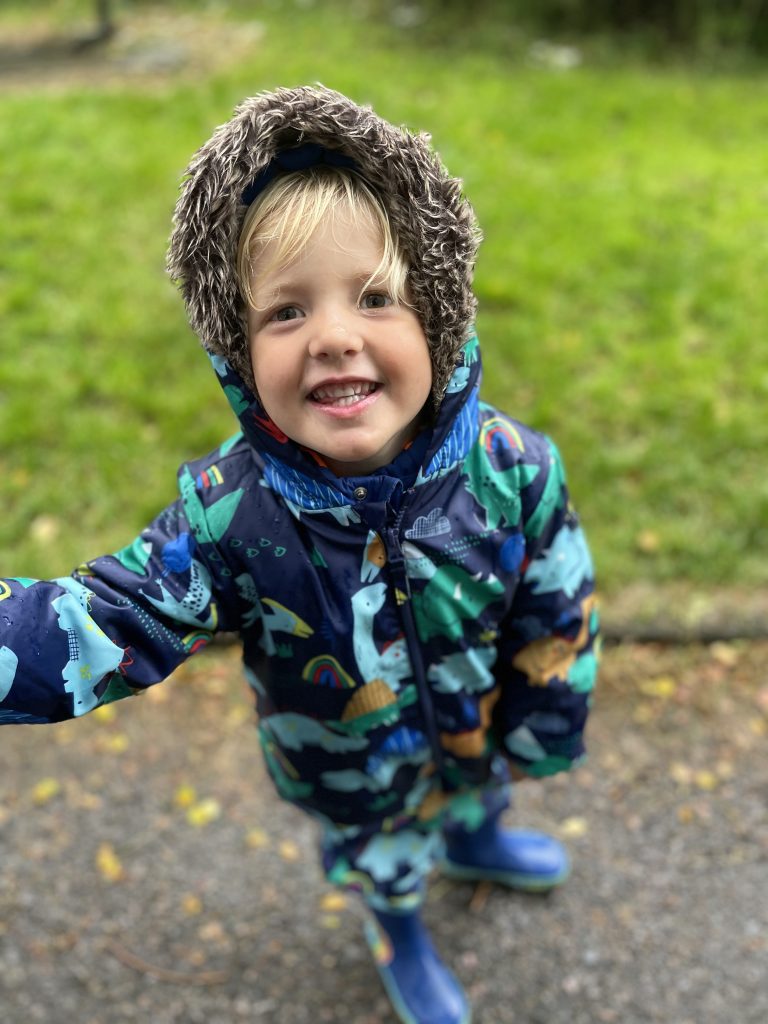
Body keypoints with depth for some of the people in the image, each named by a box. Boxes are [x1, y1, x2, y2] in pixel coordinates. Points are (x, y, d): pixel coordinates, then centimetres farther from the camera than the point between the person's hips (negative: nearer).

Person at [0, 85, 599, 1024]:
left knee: (475, 799, 35)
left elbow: (557, 610, -13)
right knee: (384, 864, 29)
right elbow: (111, 622, -29)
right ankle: (397, 932, 66)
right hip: (354, 781, -1)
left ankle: (472, 842, 74)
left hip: (479, 736, 2)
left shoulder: (511, 468, -28)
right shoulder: (229, 509, -32)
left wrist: (547, 728, -2)